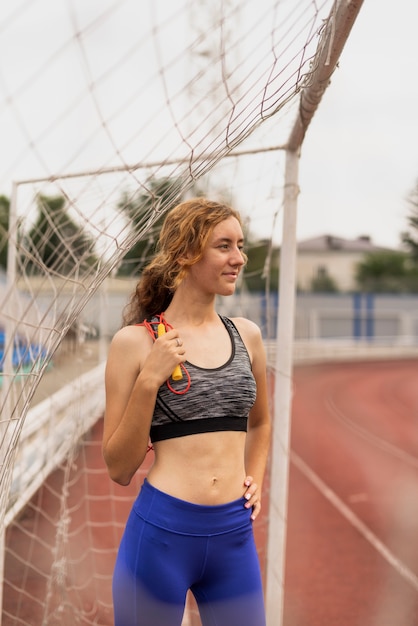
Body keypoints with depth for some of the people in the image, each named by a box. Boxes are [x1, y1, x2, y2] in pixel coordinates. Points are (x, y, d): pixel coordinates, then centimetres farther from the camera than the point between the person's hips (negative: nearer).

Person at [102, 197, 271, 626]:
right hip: (161, 531, -4)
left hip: (235, 534, 4)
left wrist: (254, 478, 8)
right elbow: (119, 469, -6)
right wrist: (149, 381, -16)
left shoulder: (246, 335, 5)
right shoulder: (135, 341, -7)